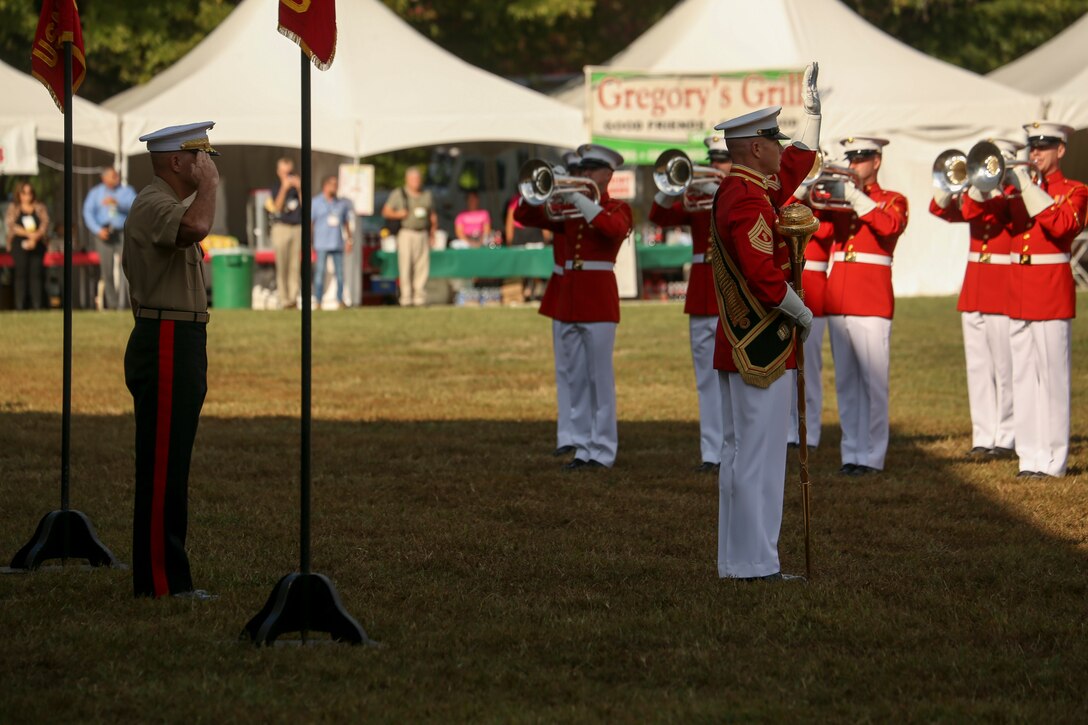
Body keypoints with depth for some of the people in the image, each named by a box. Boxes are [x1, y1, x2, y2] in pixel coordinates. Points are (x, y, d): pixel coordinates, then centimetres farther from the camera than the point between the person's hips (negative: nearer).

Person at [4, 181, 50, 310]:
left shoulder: (40, 208, 11)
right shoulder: (13, 209, 9)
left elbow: (45, 224, -1)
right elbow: (10, 225, -5)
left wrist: (35, 237, -19)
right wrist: (29, 234, -17)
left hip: (37, 245, 1)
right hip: (19, 245, -1)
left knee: (36, 274, -6)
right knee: (21, 274, -6)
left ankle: (38, 305, -8)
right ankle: (20, 306, -8)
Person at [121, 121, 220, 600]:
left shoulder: (169, 204, 22)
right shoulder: (153, 204, -13)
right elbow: (195, 228, -37)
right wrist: (209, 184, -18)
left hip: (181, 346, 11)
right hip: (165, 348, -11)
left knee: (171, 467, 12)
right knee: (162, 468, -10)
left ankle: (167, 578, 15)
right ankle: (159, 581, -10)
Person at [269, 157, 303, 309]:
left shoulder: (297, 185, 12)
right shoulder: (275, 187, 5)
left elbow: (304, 206, 1)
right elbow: (277, 207, -10)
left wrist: (299, 189, -10)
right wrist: (284, 188, -18)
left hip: (298, 228, 2)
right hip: (281, 227, -2)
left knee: (295, 266, -3)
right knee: (282, 266, -7)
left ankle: (293, 298, -4)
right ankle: (284, 299, -8)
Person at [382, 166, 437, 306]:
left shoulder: (427, 195, 16)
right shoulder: (399, 194, 6)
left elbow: (433, 217, 19)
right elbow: (386, 212, 8)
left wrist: (432, 235, 11)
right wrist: (398, 214, -11)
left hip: (423, 234, 3)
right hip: (406, 233, -3)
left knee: (422, 267, -3)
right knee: (406, 266, -9)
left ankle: (419, 296, -1)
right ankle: (406, 297, -8)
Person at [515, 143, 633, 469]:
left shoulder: (618, 208, 1)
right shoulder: (569, 211, 16)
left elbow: (613, 228, -24)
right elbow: (524, 216, 11)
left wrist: (578, 198, -24)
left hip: (599, 299, -6)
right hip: (570, 299, 6)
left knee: (600, 377, -6)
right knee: (577, 379, 6)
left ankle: (603, 451, -4)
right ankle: (583, 449, 10)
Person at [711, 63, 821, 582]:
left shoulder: (746, 190, 14)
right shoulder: (748, 199, -18)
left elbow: (798, 164, 30)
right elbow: (762, 272, -25)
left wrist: (812, 107, 32)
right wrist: (802, 313, -11)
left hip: (737, 345, 11)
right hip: (762, 346, -11)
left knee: (739, 452, 12)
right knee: (759, 456, -8)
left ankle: (735, 560, 16)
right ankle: (755, 564, -7)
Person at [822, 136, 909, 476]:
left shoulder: (892, 201, 4)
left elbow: (889, 225, -19)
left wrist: (855, 196, -23)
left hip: (872, 301, -5)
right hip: (838, 300, 5)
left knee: (873, 381, -5)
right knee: (846, 382, 7)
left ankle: (872, 456, -3)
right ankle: (851, 452, 11)